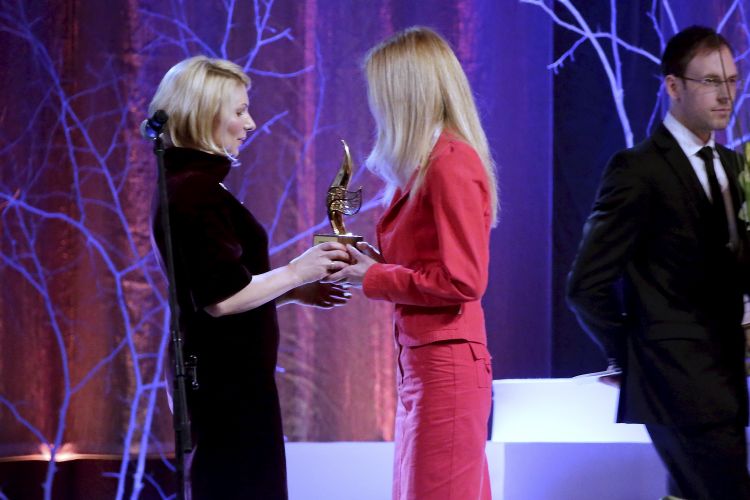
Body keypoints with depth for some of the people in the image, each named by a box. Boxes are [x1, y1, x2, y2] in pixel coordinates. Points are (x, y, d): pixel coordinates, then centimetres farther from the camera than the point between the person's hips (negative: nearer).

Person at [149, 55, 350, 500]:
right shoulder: (199, 192, -17)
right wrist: (296, 273, -12)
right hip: (229, 380, -10)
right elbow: (221, 299, -23)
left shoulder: (189, 186, 15)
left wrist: (293, 292, 12)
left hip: (217, 375, 10)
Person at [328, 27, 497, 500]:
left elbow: (462, 281, -18)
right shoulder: (426, 164, 14)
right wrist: (375, 261, 5)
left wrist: (372, 278, -11)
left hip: (446, 367, -9)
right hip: (422, 363, 9)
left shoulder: (451, 164, -14)